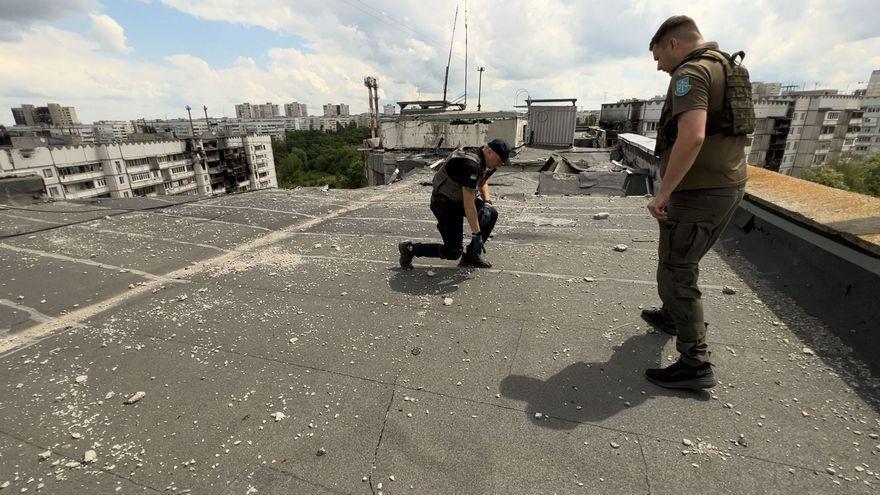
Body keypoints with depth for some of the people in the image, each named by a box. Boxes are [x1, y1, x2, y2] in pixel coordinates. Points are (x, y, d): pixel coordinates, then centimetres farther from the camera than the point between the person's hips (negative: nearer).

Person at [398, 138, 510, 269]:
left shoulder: (484, 160, -1)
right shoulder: (470, 164, -31)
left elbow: (483, 183, 20)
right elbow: (468, 205, -31)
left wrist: (487, 202, 0)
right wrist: (476, 234, -27)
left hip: (460, 198, 9)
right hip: (444, 203, -9)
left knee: (492, 214, -5)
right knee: (453, 252, -10)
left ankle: (471, 256, 7)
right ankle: (410, 248, 5)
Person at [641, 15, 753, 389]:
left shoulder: (691, 72, -14)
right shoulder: (727, 68, 18)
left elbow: (692, 137, -30)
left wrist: (663, 193, -24)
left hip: (699, 192, -10)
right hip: (728, 185, 10)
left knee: (675, 273, -3)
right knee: (684, 260, 25)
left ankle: (695, 364, 3)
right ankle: (671, 316, 44)